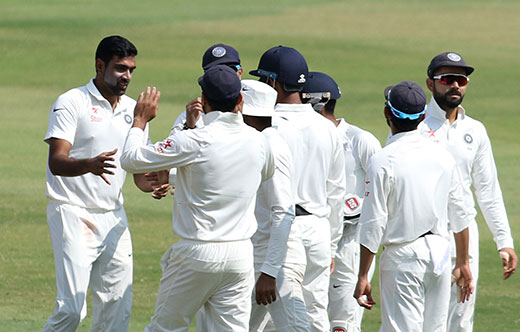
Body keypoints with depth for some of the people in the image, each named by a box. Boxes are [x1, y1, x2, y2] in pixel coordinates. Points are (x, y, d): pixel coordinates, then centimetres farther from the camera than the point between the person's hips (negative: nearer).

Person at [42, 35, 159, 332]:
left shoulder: (133, 110, 12)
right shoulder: (72, 103, -7)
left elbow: (141, 168, 15)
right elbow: (56, 162, -18)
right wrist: (89, 165, -39)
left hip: (114, 216, 6)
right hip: (74, 215, -6)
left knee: (118, 307, 3)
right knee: (72, 308, -15)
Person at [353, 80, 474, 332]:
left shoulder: (383, 161, -12)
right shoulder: (442, 156, 5)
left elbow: (373, 225, -13)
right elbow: (459, 216, 12)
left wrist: (362, 277, -8)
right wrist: (463, 263, 23)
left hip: (402, 257, -6)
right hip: (440, 253, 6)